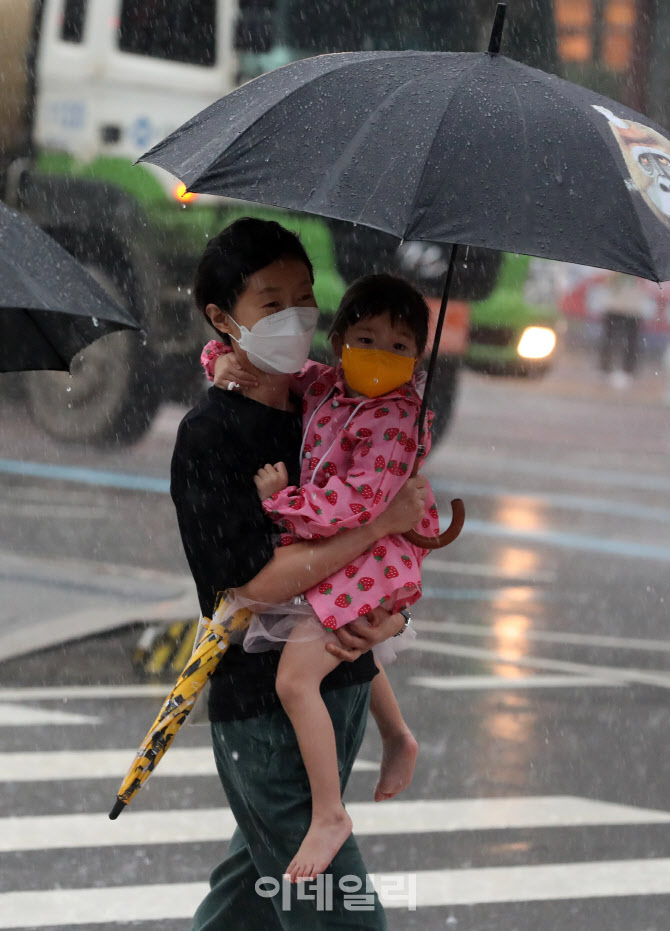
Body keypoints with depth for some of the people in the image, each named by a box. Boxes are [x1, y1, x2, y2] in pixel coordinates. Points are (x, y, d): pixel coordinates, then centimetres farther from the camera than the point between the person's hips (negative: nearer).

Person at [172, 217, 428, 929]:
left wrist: (389, 616, -10)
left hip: (342, 684, 7)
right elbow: (255, 581, -21)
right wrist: (382, 523, -19)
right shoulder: (210, 435, -13)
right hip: (262, 705, -7)